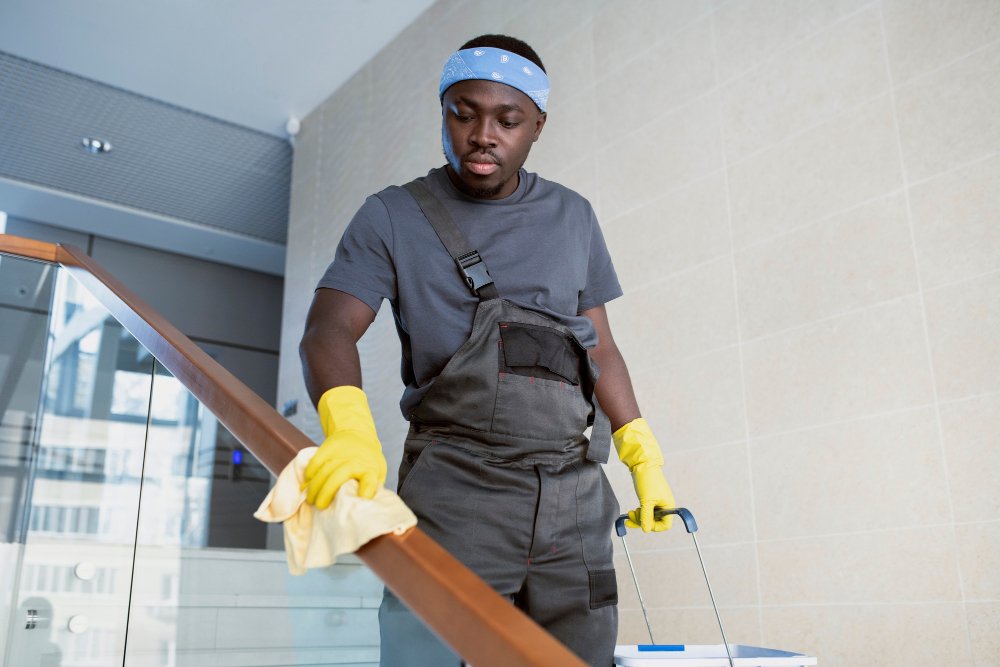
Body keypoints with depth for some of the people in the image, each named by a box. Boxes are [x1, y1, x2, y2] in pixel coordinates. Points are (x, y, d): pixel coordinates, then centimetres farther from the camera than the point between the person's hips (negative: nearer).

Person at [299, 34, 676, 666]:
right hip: (455, 495, -3)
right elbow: (329, 330, -10)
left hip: (575, 501, 4)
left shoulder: (573, 217, 16)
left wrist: (644, 457, 13)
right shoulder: (394, 217, 5)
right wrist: (350, 429, -30)